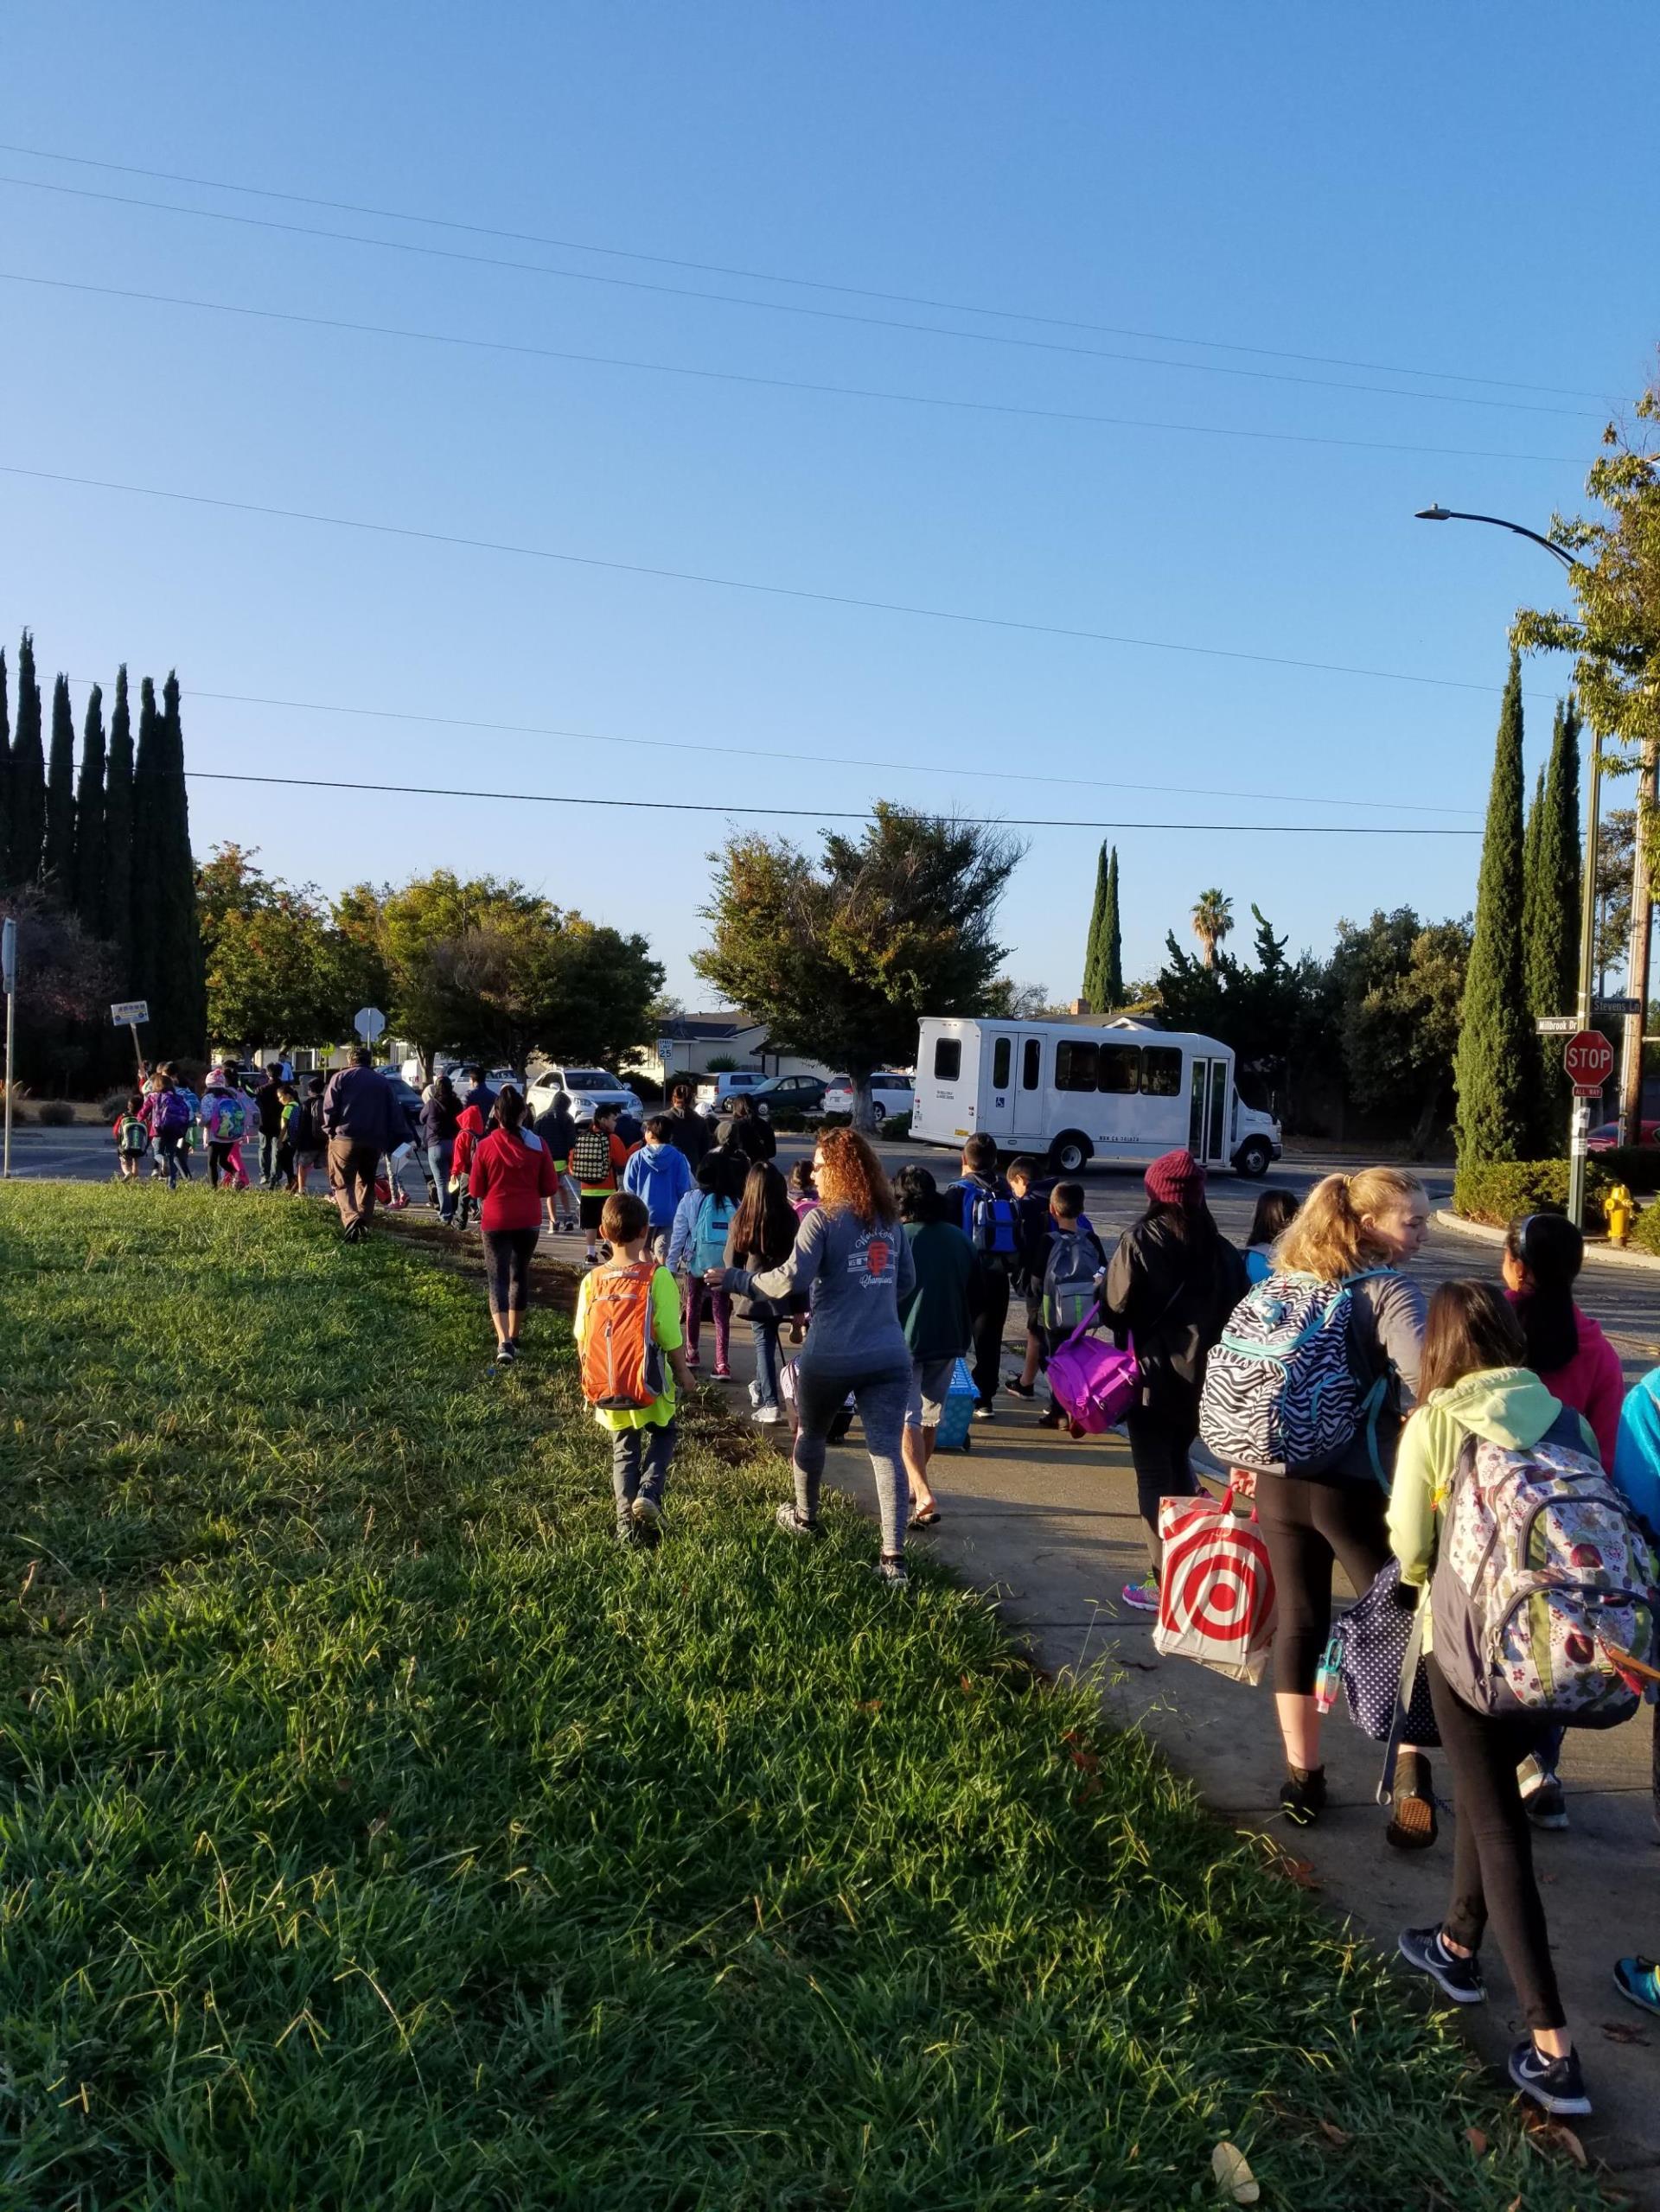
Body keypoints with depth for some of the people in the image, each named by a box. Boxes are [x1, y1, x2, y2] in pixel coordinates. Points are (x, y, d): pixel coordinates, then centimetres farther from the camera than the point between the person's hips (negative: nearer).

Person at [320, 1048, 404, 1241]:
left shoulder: (341, 1077, 6)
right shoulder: (383, 1082, 17)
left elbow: (329, 1109, -5)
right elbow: (395, 1115, 13)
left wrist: (330, 1131, 8)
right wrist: (390, 1143, 15)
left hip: (346, 1138, -3)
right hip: (374, 1141, 3)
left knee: (342, 1183, -2)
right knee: (366, 1182, 17)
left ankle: (351, 1218, -26)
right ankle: (364, 1223, 11)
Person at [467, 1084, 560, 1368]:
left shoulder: (485, 1146, -11)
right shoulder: (537, 1145, -7)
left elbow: (476, 1190, -2)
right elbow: (549, 1188, 0)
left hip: (495, 1221, -2)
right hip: (528, 1220, 2)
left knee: (498, 1279, -1)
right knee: (520, 1275, 19)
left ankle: (504, 1342, -18)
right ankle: (513, 1336, 29)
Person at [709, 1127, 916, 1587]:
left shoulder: (823, 1218, -9)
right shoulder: (889, 1219, 11)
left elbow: (791, 1280, -17)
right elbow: (906, 1279, 21)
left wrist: (735, 1279, -5)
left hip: (831, 1355, -3)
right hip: (889, 1355, 4)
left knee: (810, 1435, 22)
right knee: (887, 1451, -1)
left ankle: (804, 1520, 42)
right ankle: (893, 1558, -7)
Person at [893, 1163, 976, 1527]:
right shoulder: (958, 1237, 4)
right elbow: (974, 1290, 11)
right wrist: (966, 1336, 22)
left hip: (905, 1341, -6)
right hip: (949, 1340, 6)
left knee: (907, 1418, -5)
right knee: (931, 1414, 20)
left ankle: (923, 1495, -20)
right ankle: (915, 1483, 36)